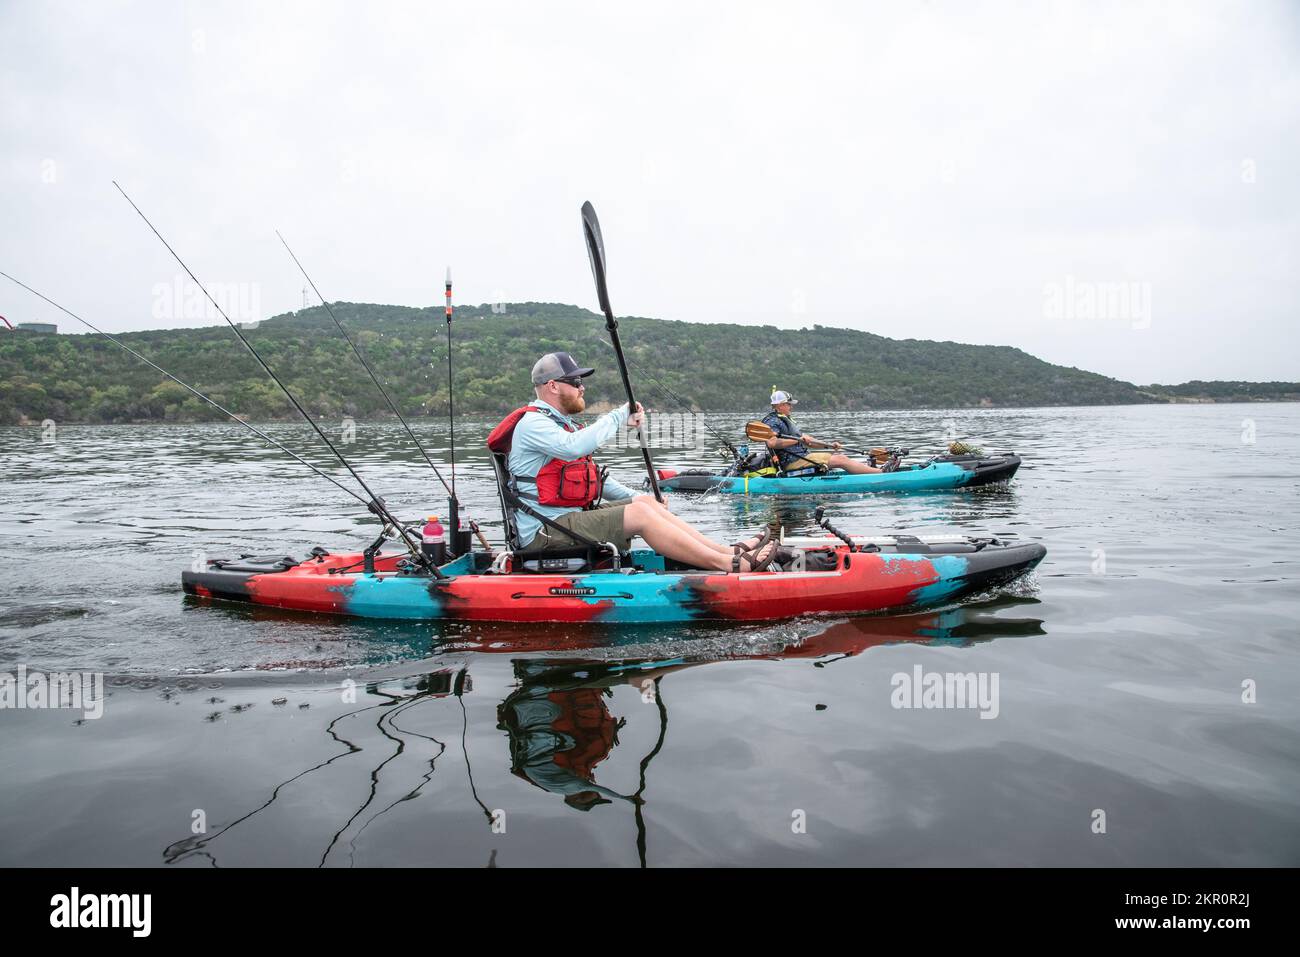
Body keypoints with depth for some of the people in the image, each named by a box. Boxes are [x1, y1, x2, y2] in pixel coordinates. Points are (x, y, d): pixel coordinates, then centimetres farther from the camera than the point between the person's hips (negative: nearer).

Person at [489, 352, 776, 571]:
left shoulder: (561, 423, 23)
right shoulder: (532, 423, -11)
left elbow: (590, 475, 27)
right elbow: (574, 447, -32)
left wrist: (635, 497, 15)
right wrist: (619, 418, -21)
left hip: (571, 517, 10)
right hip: (545, 533, -10)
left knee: (645, 503, -2)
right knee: (639, 514, -22)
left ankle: (727, 550, -6)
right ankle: (730, 565, -23)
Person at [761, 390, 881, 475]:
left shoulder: (784, 420, 23)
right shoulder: (772, 421, -10)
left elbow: (806, 441, 21)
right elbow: (772, 442, -29)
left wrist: (828, 445, 9)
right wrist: (798, 440, -23)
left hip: (801, 456, 10)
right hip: (793, 463, -10)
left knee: (840, 456, 2)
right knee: (840, 460, -13)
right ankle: (882, 473, -13)